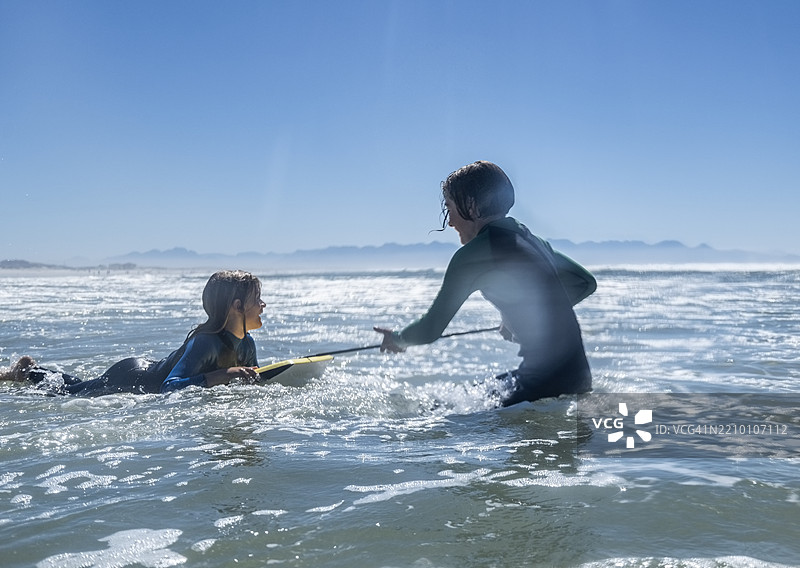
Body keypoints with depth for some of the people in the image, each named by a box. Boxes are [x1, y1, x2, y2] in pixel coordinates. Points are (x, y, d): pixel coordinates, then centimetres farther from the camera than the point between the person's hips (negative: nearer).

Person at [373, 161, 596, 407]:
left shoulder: (473, 254, -11)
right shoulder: (529, 239, 14)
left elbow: (430, 330, -5)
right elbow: (586, 283, 27)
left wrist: (398, 339, 16)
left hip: (546, 382, -9)